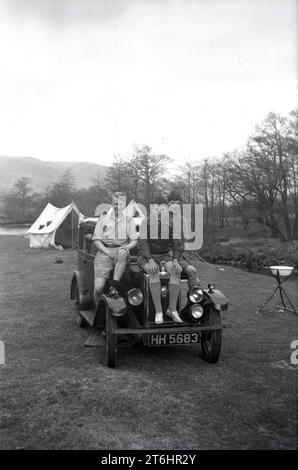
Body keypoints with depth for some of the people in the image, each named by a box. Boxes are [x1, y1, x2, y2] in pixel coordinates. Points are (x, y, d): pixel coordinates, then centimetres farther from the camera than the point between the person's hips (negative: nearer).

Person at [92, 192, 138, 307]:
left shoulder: (129, 220, 16)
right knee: (98, 288, -17)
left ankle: (114, 285, -35)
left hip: (121, 250, 0)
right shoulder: (103, 219, 13)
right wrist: (106, 250, -10)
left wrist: (127, 247, -12)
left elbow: (134, 240, 10)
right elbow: (96, 240, 7)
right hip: (104, 252, 0)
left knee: (123, 253, -41)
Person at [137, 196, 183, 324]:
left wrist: (175, 261, -22)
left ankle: (172, 309, -22)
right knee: (154, 272, -36)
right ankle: (158, 312, -32)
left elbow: (177, 244, -4)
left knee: (176, 271, -29)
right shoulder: (146, 222, -13)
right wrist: (150, 261, -33)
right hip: (145, 257, -3)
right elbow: (143, 243, -20)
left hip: (163, 256, 3)